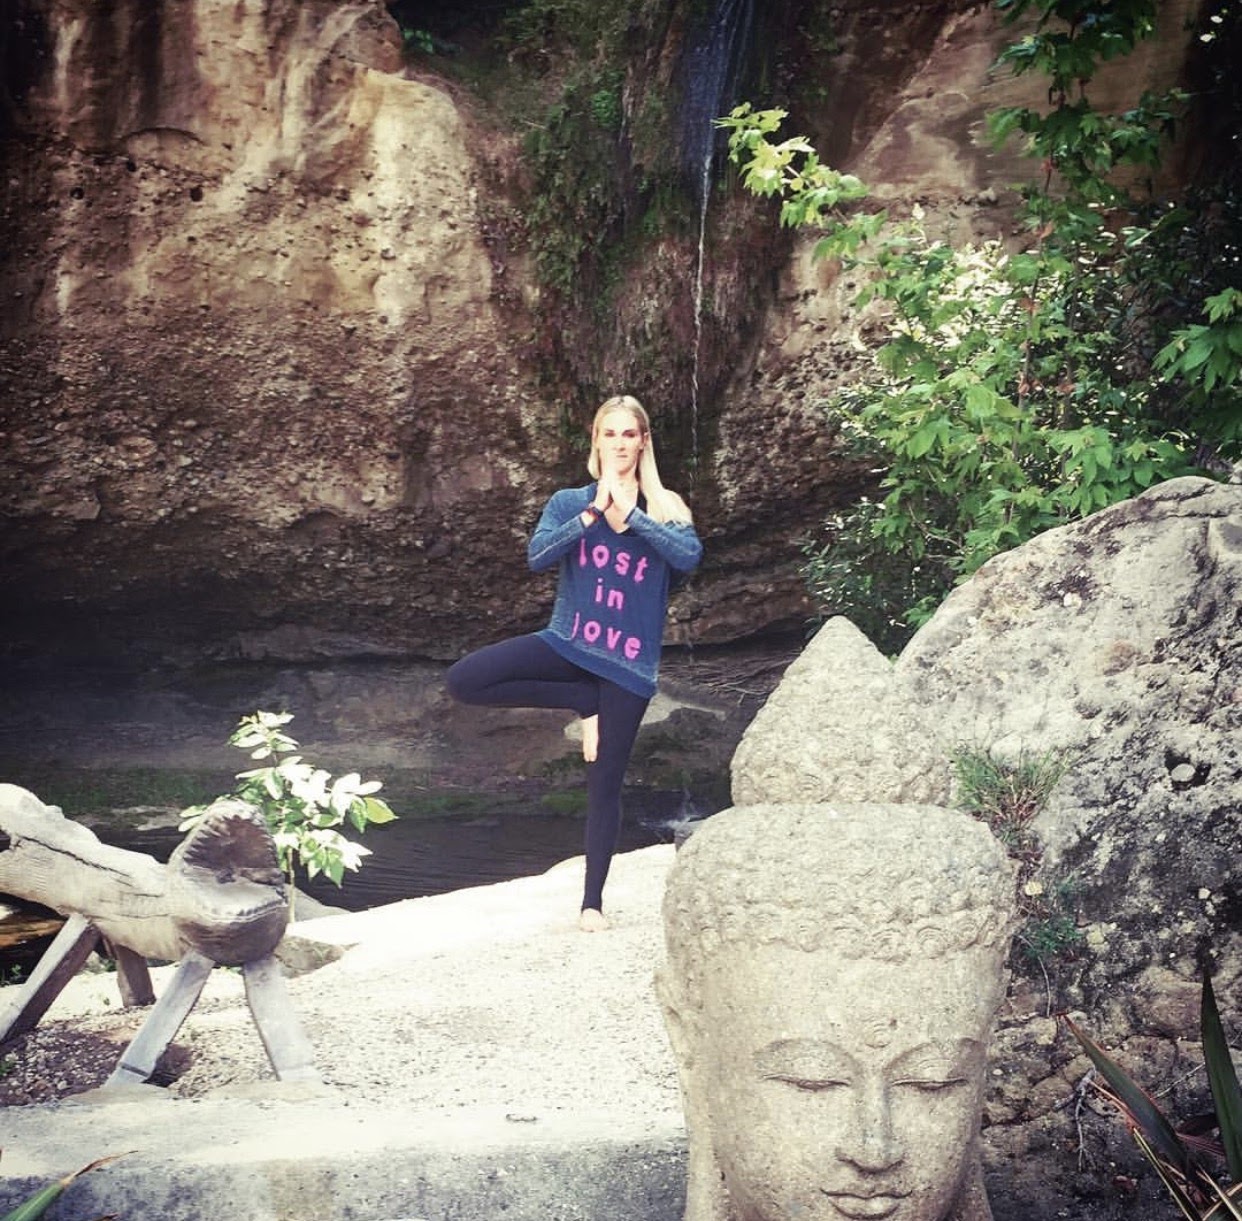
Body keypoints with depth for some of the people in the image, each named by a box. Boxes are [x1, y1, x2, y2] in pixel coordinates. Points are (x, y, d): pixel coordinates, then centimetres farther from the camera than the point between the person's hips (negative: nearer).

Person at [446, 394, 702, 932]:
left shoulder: (666, 508, 2)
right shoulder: (569, 502, 4)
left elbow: (690, 556, -18)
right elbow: (536, 556, -14)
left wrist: (628, 515, -19)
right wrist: (593, 513, -20)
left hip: (628, 662, -1)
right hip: (567, 644, 1)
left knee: (605, 782, 3)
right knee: (463, 680, -19)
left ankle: (593, 901, 19)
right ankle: (581, 702, -4)